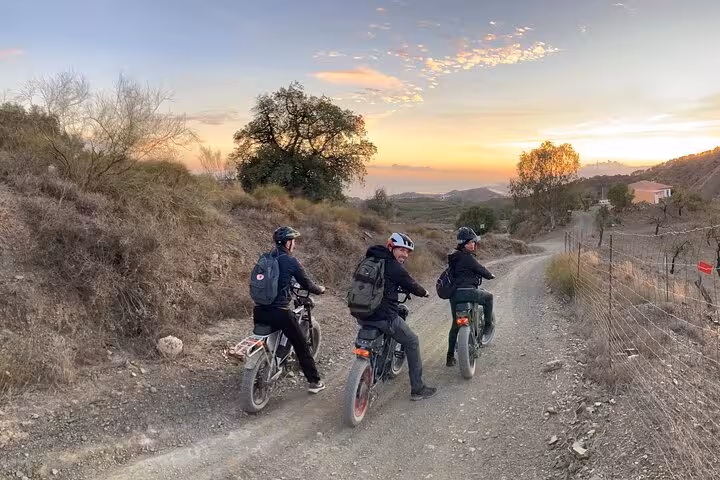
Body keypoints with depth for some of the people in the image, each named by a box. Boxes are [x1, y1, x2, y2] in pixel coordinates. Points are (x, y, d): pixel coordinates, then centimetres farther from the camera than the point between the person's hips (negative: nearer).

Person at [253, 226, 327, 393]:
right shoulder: (291, 261, -8)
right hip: (279, 312, -6)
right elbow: (306, 283, -1)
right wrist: (320, 290, 19)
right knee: (301, 345, 8)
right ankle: (314, 381, 15)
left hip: (259, 310, 6)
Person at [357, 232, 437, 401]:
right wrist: (424, 292, 24)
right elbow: (411, 285, 2)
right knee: (412, 343, 11)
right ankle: (417, 388, 14)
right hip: (384, 316, -7)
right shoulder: (395, 268, -10)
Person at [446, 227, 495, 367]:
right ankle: (488, 325, 25)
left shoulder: (453, 257, 15)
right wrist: (490, 275, 18)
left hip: (453, 294, 8)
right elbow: (480, 269, -4)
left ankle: (450, 356, 15)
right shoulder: (468, 257, -11)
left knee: (455, 324, 14)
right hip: (467, 291, -8)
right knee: (488, 297, 21)